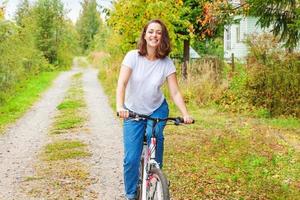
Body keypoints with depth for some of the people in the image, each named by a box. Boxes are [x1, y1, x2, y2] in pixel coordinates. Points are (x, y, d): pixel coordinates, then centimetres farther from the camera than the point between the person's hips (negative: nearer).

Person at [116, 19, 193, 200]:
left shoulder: (167, 63, -11)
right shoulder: (133, 56, -15)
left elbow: (175, 92, -13)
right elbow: (122, 83, -24)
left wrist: (185, 114, -28)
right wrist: (120, 106, -41)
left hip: (157, 110, 1)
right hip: (133, 112, -1)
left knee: (155, 135, -28)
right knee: (131, 158, -7)